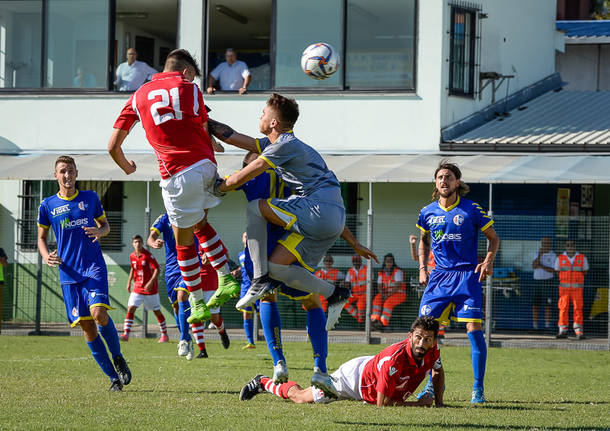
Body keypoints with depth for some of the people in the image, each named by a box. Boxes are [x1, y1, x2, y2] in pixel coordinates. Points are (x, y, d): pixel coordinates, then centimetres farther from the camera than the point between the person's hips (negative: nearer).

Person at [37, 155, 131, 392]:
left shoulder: (90, 198, 6)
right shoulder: (48, 205, 6)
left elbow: (105, 224, 18)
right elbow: (41, 238, 15)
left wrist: (100, 231, -6)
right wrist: (46, 256, -6)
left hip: (94, 267, -1)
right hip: (69, 273, 1)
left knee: (99, 314, -22)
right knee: (87, 326, -2)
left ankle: (117, 357, 4)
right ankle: (113, 377, 7)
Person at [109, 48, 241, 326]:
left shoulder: (139, 97, 11)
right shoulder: (189, 89, 8)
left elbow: (113, 146, 12)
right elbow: (205, 131, 10)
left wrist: (126, 166, 32)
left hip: (176, 175, -2)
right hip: (206, 166, 2)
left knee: (184, 242, 12)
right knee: (200, 225, 26)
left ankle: (198, 305, 16)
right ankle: (226, 279, 16)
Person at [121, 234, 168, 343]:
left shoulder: (148, 255, -15)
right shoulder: (132, 256, 3)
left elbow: (157, 269, -17)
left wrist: (151, 282, -26)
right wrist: (129, 282, 12)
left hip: (150, 289, -4)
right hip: (137, 288, 4)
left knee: (157, 311, 8)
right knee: (130, 309, -12)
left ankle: (164, 335, 22)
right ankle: (126, 334, -18)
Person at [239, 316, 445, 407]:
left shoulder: (432, 351, -23)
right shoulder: (395, 358, -43)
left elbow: (438, 372, 4)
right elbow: (382, 404, -38)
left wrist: (438, 402, -6)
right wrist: (417, 404, -33)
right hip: (353, 376, -6)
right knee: (299, 397, 13)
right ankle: (262, 383, 38)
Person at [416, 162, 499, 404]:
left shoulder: (471, 210, -4)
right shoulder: (428, 212, 7)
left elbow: (493, 238, 6)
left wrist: (489, 261, -10)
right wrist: (422, 268, 13)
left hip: (467, 275, -4)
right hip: (439, 275, 4)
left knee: (474, 329, -12)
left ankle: (478, 388, -4)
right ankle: (433, 383, 15)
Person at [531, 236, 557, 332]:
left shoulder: (553, 256, 1)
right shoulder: (538, 254, 14)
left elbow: (553, 270, -8)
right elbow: (534, 266, -1)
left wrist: (541, 266, -13)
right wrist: (540, 255, -10)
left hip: (547, 281, -4)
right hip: (536, 280, 4)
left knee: (547, 305, -6)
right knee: (535, 304, 3)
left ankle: (547, 325, -4)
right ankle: (534, 326, 7)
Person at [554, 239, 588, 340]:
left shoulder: (582, 258, 4)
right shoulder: (560, 258, 5)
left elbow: (585, 272, 10)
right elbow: (557, 272, 10)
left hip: (577, 288, -1)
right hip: (564, 288, 1)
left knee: (578, 308, -5)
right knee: (563, 308, -3)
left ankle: (579, 331, -3)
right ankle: (563, 331, 1)